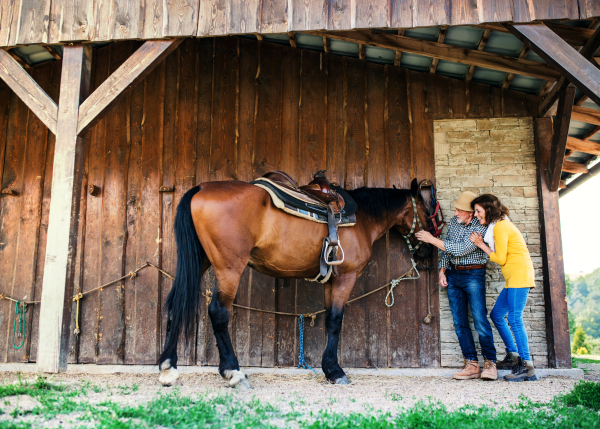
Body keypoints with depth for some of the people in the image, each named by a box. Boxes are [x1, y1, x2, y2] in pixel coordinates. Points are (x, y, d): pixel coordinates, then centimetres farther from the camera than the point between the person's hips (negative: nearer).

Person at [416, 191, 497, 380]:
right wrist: (442, 270, 6)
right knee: (460, 322, 4)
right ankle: (471, 365, 10)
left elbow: (460, 249, -22)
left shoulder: (480, 227, -14)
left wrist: (432, 239, -17)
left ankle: (490, 363, 6)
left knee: (480, 320, -8)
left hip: (473, 275, -6)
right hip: (453, 275, 6)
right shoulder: (453, 222, 8)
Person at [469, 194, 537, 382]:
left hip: (519, 274, -11)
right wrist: (481, 243, 3)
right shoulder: (501, 224, 20)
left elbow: (500, 259, -12)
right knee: (496, 314, 13)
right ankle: (513, 355, 20)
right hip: (514, 277, 11)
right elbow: (503, 256, 14)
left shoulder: (500, 226, -10)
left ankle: (527, 368, -9)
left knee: (515, 319, -11)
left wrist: (481, 245, -3)